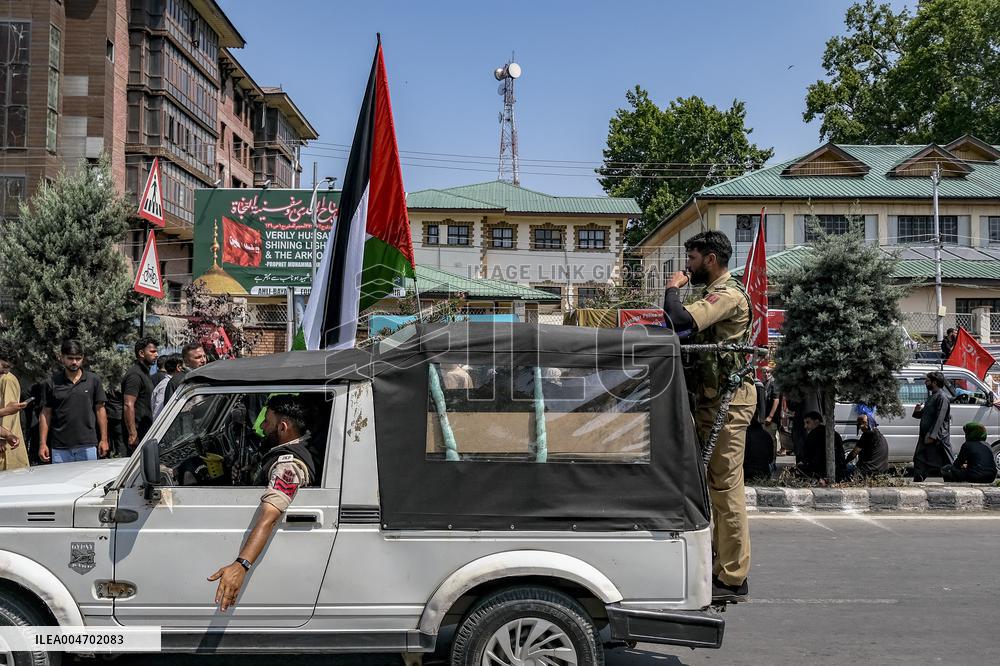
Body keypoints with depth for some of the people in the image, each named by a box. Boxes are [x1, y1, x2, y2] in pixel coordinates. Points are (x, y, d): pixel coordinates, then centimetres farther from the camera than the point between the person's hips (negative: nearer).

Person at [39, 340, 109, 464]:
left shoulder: (93, 380, 3)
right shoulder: (52, 383, 4)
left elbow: (100, 410, 5)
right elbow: (46, 414, 6)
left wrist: (104, 439, 1)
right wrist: (42, 443, 1)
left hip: (87, 445, 0)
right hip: (59, 448, 0)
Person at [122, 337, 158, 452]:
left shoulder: (145, 373, 20)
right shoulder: (135, 375, -13)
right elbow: (128, 405, -22)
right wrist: (132, 433, -26)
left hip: (145, 432, 10)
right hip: (138, 434, -10)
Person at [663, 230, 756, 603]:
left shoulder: (728, 294, -14)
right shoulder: (714, 293, 21)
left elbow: (679, 321, -27)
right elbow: (692, 332, 22)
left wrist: (673, 288, -9)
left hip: (726, 402, -11)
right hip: (711, 398, 11)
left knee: (726, 485, -7)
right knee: (717, 485, 15)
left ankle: (733, 579, -1)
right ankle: (721, 567, 25)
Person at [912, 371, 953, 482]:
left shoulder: (942, 397, -13)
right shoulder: (932, 396, 18)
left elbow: (940, 418, -20)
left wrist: (932, 435, -24)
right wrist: (918, 411, 5)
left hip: (938, 439, -10)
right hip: (926, 437, 10)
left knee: (946, 464, 0)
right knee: (919, 462, 8)